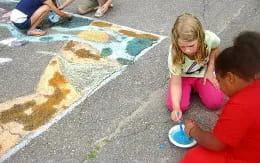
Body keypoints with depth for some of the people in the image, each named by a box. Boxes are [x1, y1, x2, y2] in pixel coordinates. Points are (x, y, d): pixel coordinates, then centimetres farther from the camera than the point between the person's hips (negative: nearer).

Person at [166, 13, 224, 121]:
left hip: (203, 74, 1)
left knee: (216, 103, -16)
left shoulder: (210, 38, -31)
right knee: (174, 105, -20)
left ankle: (196, 88, 13)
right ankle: (191, 88, 10)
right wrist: (176, 108, -41)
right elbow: (176, 83, -28)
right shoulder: (174, 53, -34)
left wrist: (210, 71, -6)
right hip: (182, 76, -1)